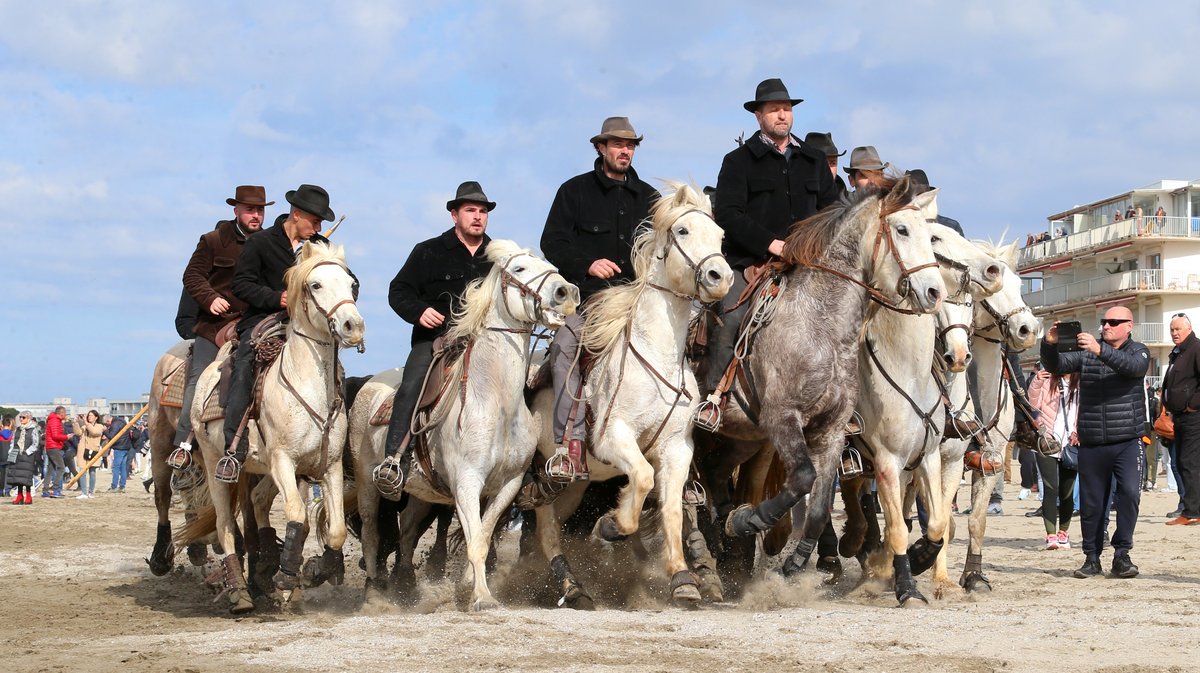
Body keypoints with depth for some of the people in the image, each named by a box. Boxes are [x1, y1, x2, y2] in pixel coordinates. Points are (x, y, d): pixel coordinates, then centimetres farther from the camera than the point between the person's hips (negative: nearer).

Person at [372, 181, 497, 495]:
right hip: (434, 338, -3)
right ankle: (394, 461, -32)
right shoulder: (428, 252, 12)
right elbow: (398, 291, 9)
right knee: (411, 388, -26)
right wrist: (419, 312, -11)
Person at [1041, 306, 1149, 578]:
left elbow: (1134, 365, -20)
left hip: (1127, 442, -2)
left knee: (1129, 493, -16)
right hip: (1091, 444, 2)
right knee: (1091, 502, 5)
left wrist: (1100, 350, -35)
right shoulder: (1086, 352, 10)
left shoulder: (1138, 352, 4)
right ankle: (1092, 558, 16)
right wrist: (1049, 345, -23)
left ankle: (1122, 555, -7)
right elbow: (1056, 366, -1)